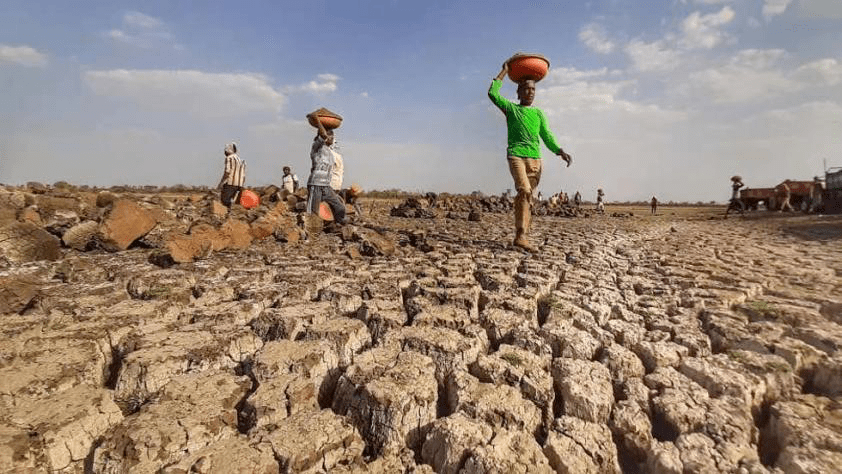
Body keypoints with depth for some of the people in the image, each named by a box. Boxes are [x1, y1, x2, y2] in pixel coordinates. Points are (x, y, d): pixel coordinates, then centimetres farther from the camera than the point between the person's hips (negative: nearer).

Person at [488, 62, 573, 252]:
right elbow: (493, 93, 1)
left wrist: (560, 151, -2)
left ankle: (522, 235, 6)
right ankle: (521, 235, -27)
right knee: (524, 190, -24)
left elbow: (547, 136, 13)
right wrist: (504, 71, 9)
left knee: (527, 195, 2)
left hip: (535, 158, 4)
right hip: (516, 155, -4)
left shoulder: (538, 113, 20)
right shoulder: (510, 108, 12)